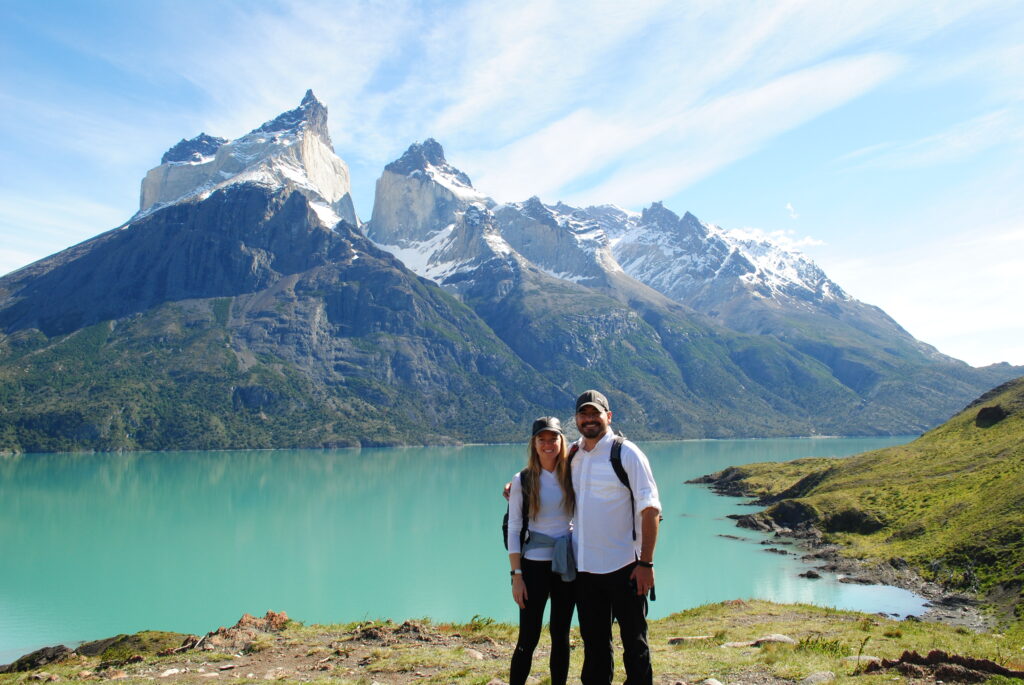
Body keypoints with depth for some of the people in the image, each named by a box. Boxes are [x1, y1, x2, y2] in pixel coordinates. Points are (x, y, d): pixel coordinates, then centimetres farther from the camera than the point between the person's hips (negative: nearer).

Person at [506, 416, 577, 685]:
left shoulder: (572, 474, 2)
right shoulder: (523, 481, -5)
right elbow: (513, 529, -4)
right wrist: (516, 575, -8)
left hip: (567, 564, 3)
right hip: (535, 565, -3)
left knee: (561, 635, 11)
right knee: (528, 638, 0)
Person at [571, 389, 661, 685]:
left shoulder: (627, 453, -8)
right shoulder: (572, 456, 8)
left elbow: (650, 509, -11)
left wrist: (646, 563, -16)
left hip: (623, 566, -5)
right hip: (584, 567, 5)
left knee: (634, 642, 7)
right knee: (593, 643, 16)